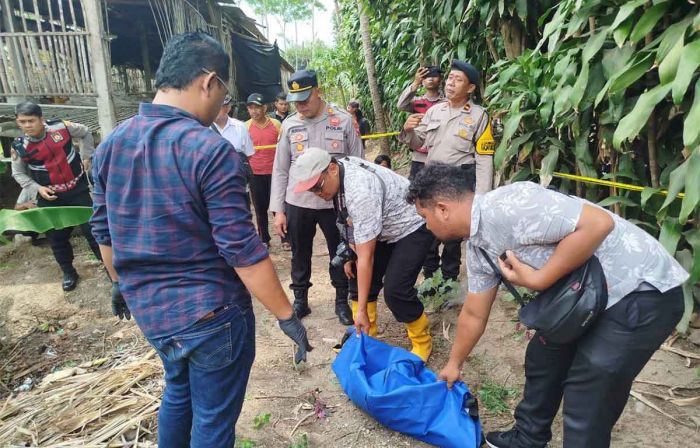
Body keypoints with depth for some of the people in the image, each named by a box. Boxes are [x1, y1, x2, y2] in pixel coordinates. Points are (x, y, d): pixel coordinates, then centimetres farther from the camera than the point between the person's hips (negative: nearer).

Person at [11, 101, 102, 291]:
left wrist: (86, 157, 4)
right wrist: (38, 188, -10)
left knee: (91, 227, 3)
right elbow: (18, 173, 5)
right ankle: (68, 272, 28)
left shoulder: (62, 127, -12)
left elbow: (85, 133, 8)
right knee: (57, 237, 10)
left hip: (77, 189, -1)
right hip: (51, 197, 1)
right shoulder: (19, 146, -9)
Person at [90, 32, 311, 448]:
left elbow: (105, 230, 11)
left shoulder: (110, 144, 1)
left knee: (179, 391, 31)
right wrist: (287, 316, -13)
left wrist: (123, 282, 27)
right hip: (210, 313, -7)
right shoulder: (210, 150, -21)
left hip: (148, 308, 7)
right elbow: (242, 251, -22)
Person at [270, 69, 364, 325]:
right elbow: (280, 170, 5)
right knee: (300, 255, 15)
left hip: (335, 202, -1)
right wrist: (278, 209, 1)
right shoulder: (289, 125, 2)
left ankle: (342, 301, 31)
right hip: (297, 203, 2)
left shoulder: (343, 120, -4)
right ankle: (300, 300, 33)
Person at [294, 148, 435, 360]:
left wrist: (362, 309, -29)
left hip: (412, 227, -9)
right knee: (359, 277, 4)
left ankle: (422, 342, 7)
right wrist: (349, 254, 1)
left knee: (395, 291, -19)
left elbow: (366, 257, -33)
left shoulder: (361, 191, -36)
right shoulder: (338, 174, -11)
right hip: (383, 229, 9)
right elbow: (352, 220, 7)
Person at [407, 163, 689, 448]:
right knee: (541, 358, 20)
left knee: (586, 407, -3)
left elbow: (598, 223, -30)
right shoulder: (477, 247, 4)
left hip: (641, 293, -9)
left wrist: (538, 279, -24)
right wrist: (454, 364, 27)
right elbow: (474, 315, 16)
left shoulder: (504, 207, -26)